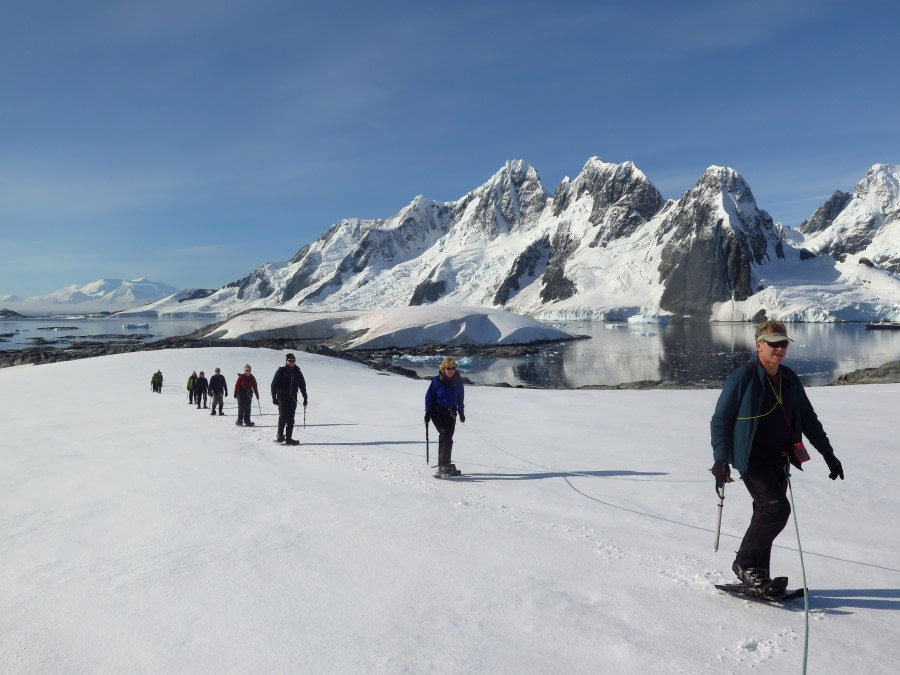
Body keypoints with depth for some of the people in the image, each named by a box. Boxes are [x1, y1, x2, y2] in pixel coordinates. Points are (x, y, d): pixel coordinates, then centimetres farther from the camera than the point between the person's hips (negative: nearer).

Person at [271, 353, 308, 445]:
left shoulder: (297, 373, 10)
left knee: (291, 419, 2)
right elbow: (274, 384, -3)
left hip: (292, 399, 4)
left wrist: (305, 398, 10)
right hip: (282, 398, -3)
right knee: (283, 417, -13)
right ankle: (280, 436, -3)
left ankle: (288, 438, 5)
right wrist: (274, 397, -10)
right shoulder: (281, 371, 0)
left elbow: (302, 386, 14)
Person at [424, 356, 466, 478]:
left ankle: (444, 466, 13)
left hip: (451, 413, 4)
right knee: (446, 436, -17)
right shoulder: (437, 380, -9)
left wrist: (461, 412, 18)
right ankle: (443, 466, -20)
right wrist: (428, 412, -7)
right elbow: (429, 396, -3)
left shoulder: (458, 381, 4)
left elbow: (460, 397, 15)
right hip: (438, 412, -4)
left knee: (447, 438, 4)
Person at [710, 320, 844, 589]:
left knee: (767, 513, 8)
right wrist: (720, 459, -17)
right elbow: (720, 420, -9)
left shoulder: (789, 379, 9)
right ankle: (745, 563, -1)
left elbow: (808, 418, 20)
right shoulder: (743, 377, -11)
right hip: (752, 458, -7)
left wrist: (828, 454, 18)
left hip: (779, 459, 7)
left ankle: (756, 576, 20)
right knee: (776, 508, -18)